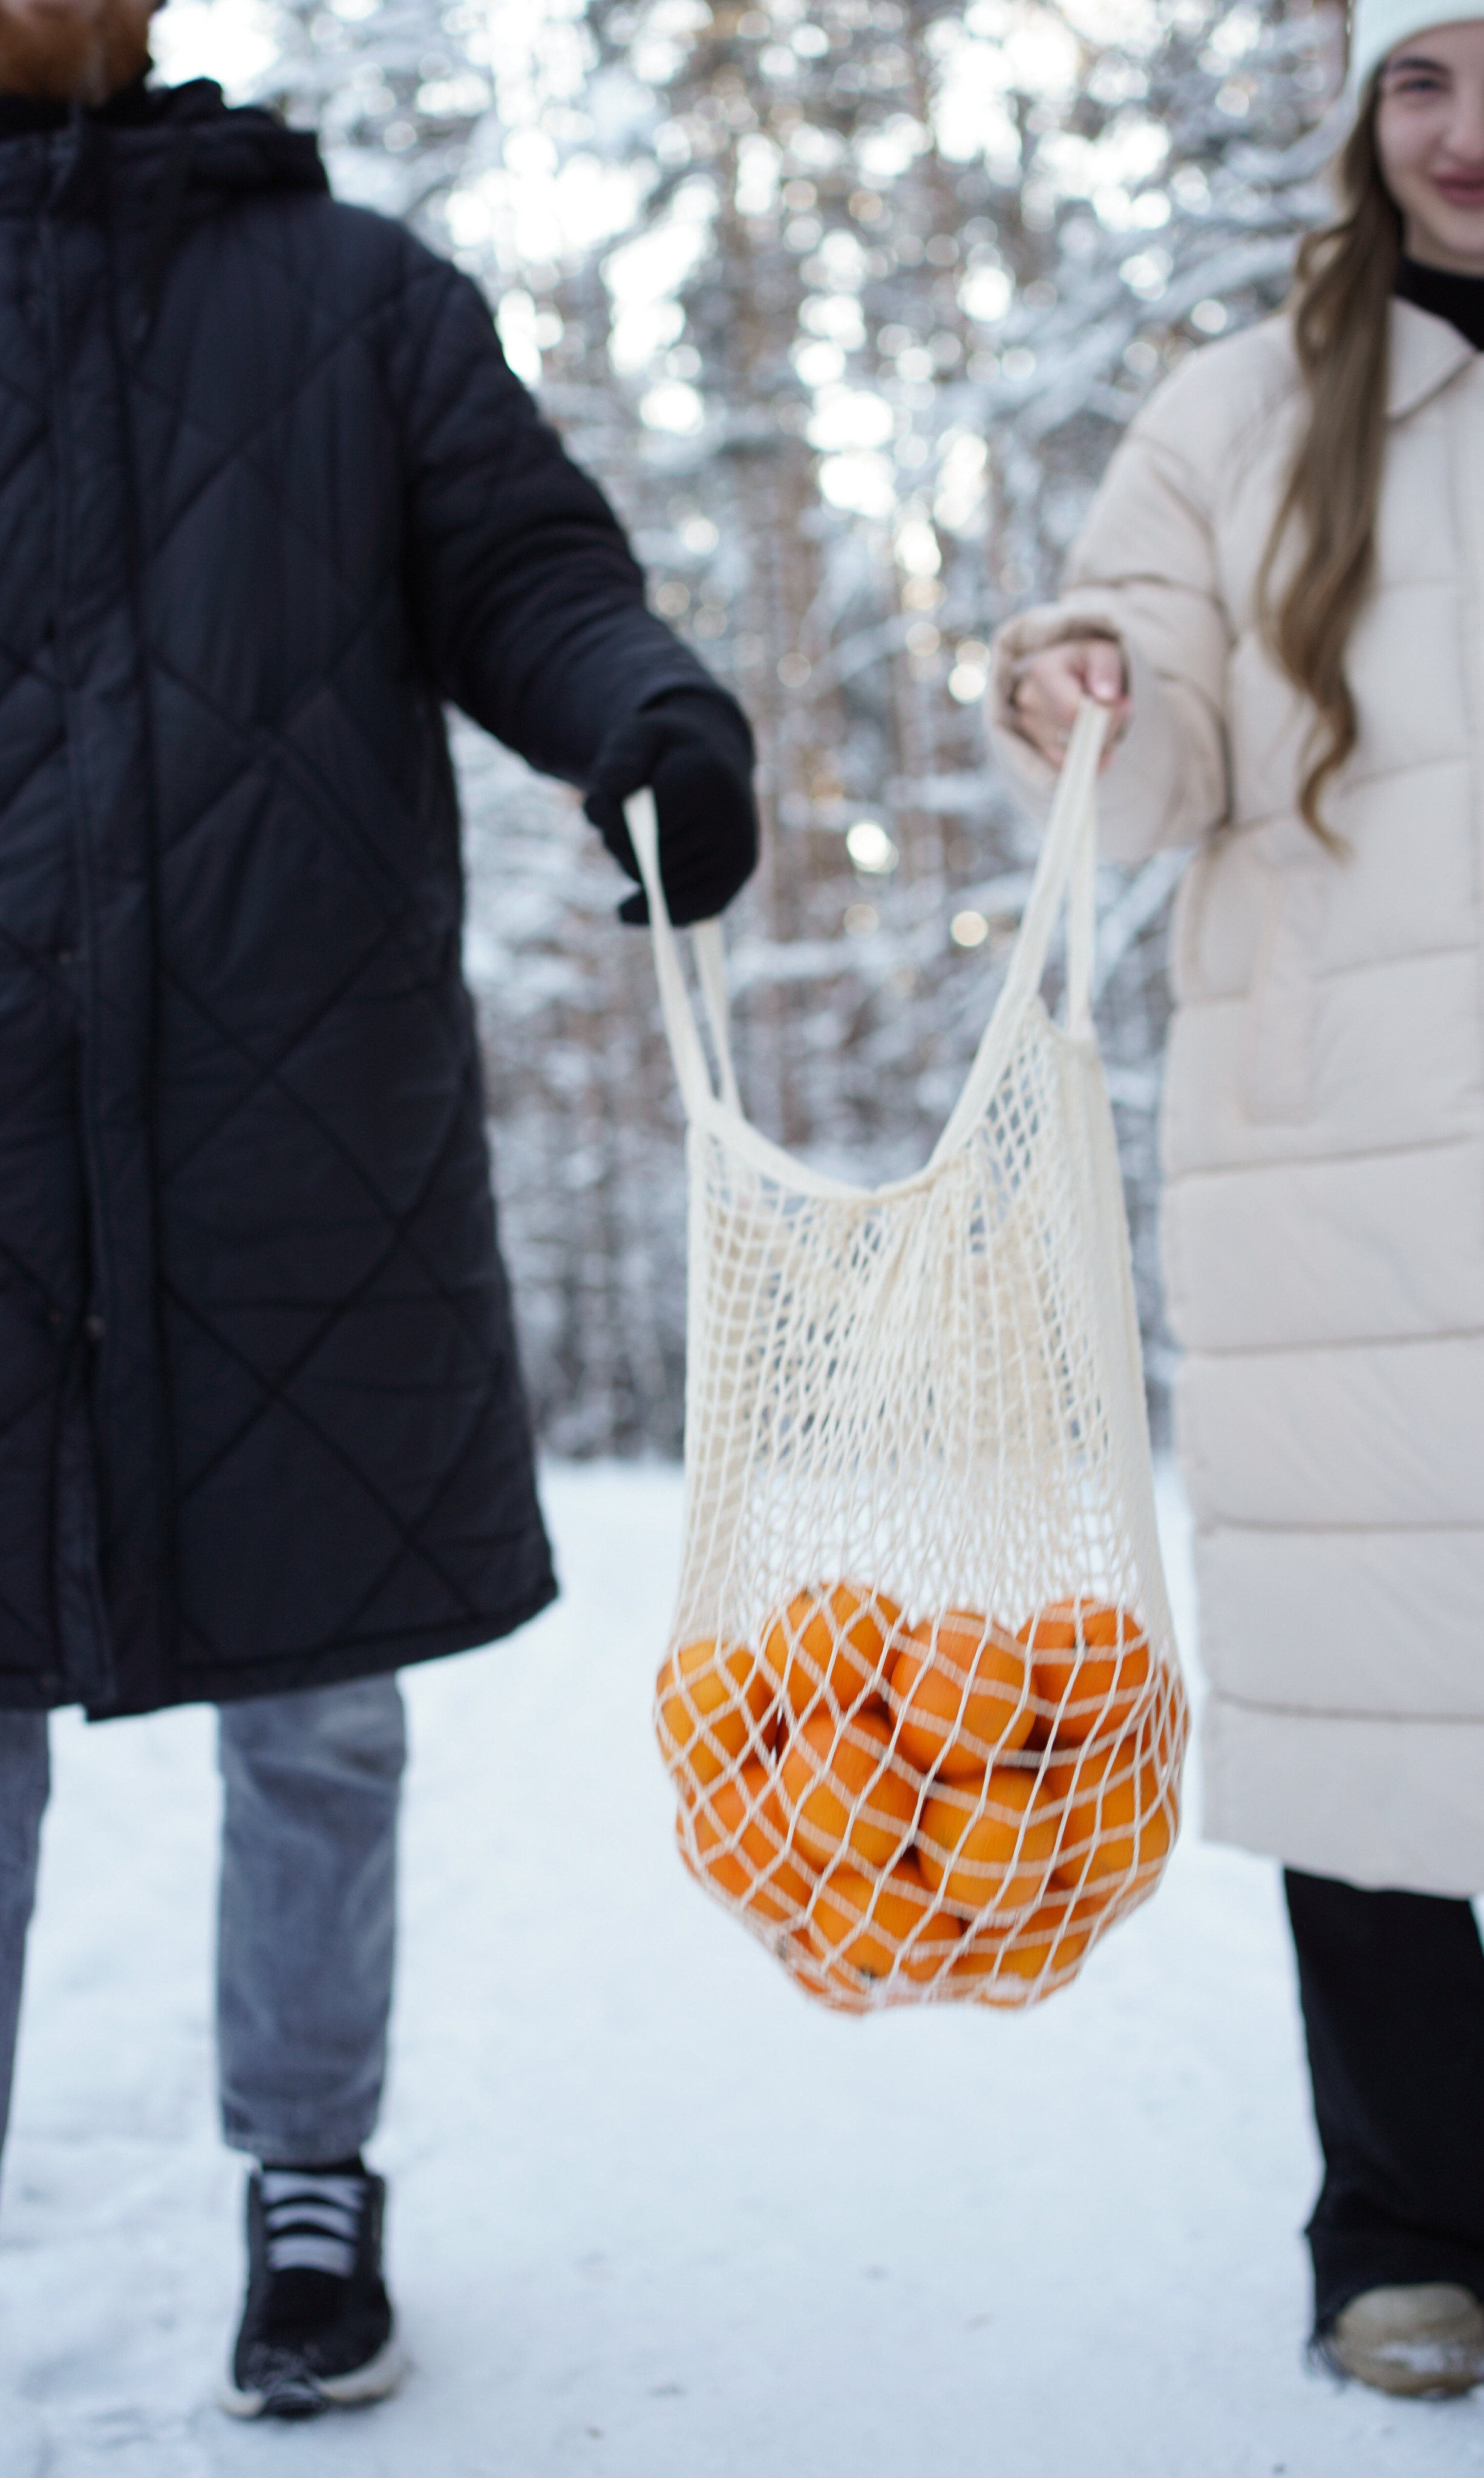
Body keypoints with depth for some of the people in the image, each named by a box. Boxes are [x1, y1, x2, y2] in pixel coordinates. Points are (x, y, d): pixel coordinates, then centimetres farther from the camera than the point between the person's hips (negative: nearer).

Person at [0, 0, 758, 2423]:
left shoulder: (359, 290, 13)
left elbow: (526, 578, 6)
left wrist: (655, 704, -15)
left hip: (301, 1132, 0)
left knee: (315, 1708, 7)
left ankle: (314, 2194, 24)